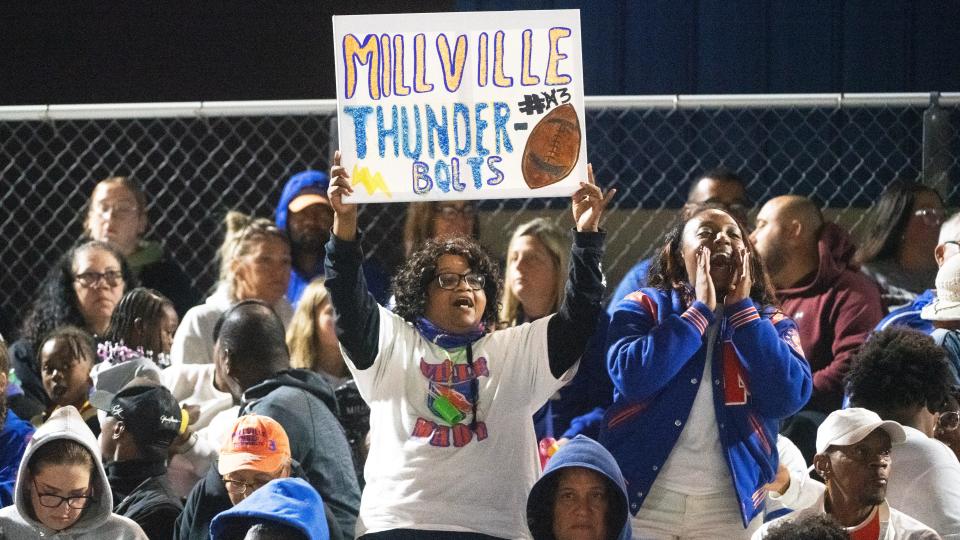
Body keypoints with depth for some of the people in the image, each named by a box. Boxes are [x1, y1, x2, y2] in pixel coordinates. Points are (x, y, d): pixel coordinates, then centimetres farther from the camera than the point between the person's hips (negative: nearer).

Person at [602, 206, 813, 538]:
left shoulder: (770, 325, 7)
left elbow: (789, 397, -11)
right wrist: (701, 310, -11)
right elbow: (633, 379, -16)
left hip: (731, 505, 2)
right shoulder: (643, 308, 2)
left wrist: (741, 310, -8)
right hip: (644, 497, -2)